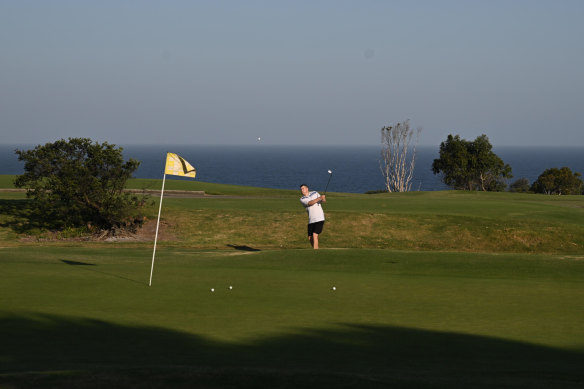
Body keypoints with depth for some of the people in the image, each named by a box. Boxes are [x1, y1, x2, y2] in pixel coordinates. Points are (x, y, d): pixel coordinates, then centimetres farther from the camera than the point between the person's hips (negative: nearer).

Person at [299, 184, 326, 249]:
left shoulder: (315, 193, 5)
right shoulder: (302, 199, 2)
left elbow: (323, 201, 5)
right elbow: (310, 203, -15)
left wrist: (324, 198, -20)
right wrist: (319, 198, -26)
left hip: (319, 219, -3)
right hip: (311, 220, 3)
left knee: (315, 235, -17)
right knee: (310, 238, 6)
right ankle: (316, 249, 26)